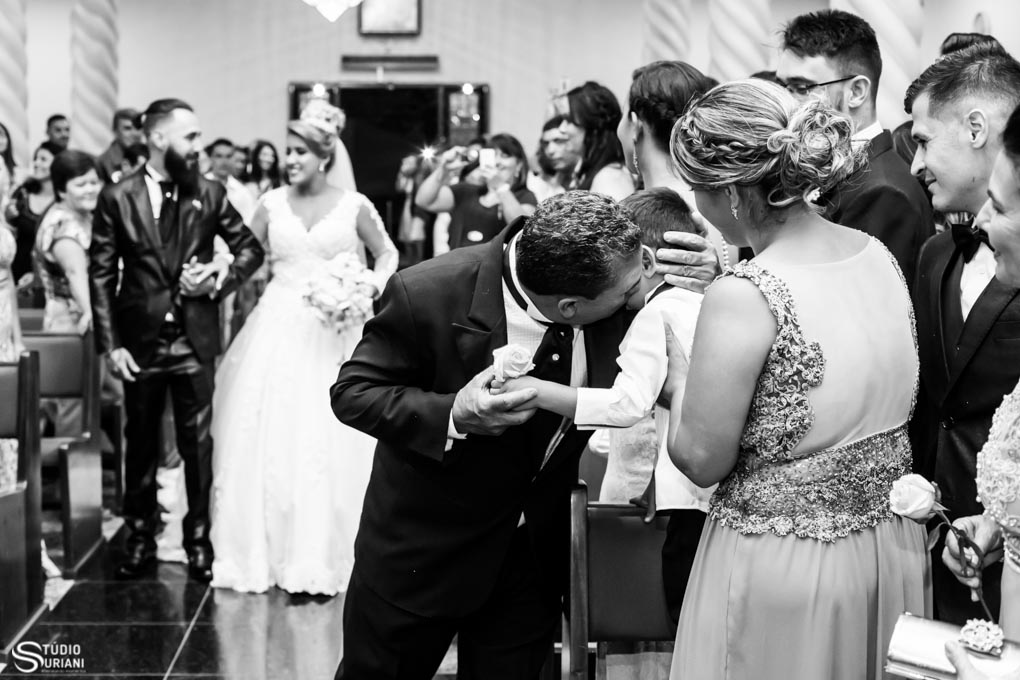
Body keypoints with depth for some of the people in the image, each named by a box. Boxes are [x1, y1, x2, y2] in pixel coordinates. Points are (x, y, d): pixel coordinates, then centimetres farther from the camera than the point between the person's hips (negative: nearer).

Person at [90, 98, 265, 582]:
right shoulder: (117, 198, -5)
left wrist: (224, 275, -10)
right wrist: (110, 344, -9)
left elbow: (250, 247, 10)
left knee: (198, 443, 5)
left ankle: (199, 539, 18)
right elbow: (101, 275, -4)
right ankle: (139, 537, 25)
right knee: (140, 443, 12)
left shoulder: (211, 194, 0)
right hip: (141, 340, 0)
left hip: (195, 340, 1)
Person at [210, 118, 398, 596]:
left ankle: (322, 560, 4)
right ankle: (270, 552, 12)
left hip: (334, 333, -2)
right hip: (279, 330, 2)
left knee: (329, 444, -4)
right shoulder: (273, 203, 6)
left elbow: (387, 253, 12)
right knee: (269, 442, 1)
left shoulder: (354, 205, 2)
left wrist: (373, 283, -7)